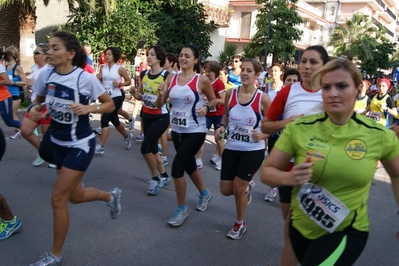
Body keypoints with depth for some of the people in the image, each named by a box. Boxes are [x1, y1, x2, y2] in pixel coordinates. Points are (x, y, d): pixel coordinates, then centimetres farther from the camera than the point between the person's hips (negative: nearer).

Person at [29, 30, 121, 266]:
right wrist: (34, 110, -12)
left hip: (80, 145, -6)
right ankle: (111, 196, 47)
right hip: (58, 143, 6)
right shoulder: (46, 75, -6)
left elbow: (110, 105, -9)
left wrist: (89, 108, -27)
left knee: (58, 198, -5)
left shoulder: (86, 78, -19)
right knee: (75, 196, 16)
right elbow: (39, 101, 10)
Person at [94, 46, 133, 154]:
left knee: (105, 120, -13)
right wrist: (98, 78, -9)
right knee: (114, 120, 18)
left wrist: (119, 84, -16)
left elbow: (128, 81, 1)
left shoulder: (120, 69, -7)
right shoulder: (102, 67, 4)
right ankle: (127, 136, 44)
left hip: (116, 97, -6)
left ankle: (100, 146, -6)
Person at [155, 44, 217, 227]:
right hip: (177, 130, 6)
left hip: (195, 131, -6)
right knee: (189, 165, 20)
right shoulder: (171, 78, 1)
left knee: (177, 167, -13)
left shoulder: (202, 80, -10)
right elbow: (159, 105, 1)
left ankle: (181, 209, 8)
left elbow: (213, 100, 5)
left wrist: (206, 108, -16)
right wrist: (161, 94, -19)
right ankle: (205, 193, 47)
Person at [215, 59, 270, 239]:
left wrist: (262, 135, -24)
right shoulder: (230, 93, -4)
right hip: (231, 148, 4)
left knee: (238, 189, -1)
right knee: (226, 190, 7)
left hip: (253, 151, -4)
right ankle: (247, 186, 44)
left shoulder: (262, 98, -13)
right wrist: (222, 127, -7)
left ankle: (240, 224, 27)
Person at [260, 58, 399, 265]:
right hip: (301, 226, 2)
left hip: (347, 231, -1)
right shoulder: (299, 128, -13)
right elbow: (267, 173, -7)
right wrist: (288, 177, -28)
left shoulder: (379, 135, -11)